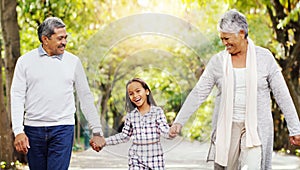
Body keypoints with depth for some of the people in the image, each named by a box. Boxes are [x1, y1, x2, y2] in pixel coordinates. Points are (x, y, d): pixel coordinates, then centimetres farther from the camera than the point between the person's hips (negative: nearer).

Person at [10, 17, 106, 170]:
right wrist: (18, 131, -9)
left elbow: (86, 97, 11)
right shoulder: (25, 61, 4)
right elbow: (17, 97, 1)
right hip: (33, 128, 1)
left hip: (63, 128, -1)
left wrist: (97, 131, 8)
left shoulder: (73, 62, 7)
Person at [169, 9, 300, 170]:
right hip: (226, 128, 2)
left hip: (256, 128, -2)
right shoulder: (218, 61, 3)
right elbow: (198, 93, 4)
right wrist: (179, 121, -2)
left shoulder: (264, 57, -1)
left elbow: (282, 94, 1)